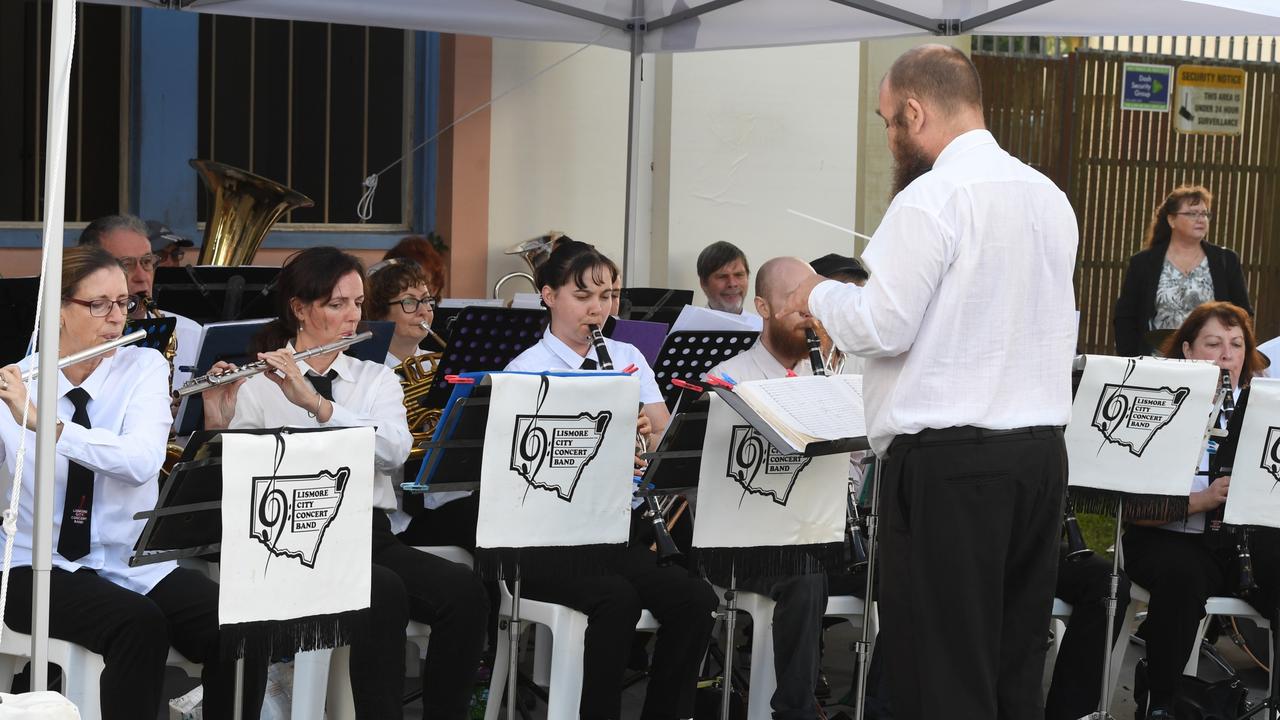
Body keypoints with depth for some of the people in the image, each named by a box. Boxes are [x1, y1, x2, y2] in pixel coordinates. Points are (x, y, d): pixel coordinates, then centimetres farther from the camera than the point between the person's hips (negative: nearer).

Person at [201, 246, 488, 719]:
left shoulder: (377, 379, 14)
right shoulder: (258, 383, 5)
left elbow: (395, 450, -9)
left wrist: (316, 403, -20)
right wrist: (216, 427, -23)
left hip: (370, 532, 4)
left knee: (464, 590, -24)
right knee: (385, 593, -34)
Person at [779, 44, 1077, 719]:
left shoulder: (932, 197, -12)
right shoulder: (1051, 197, 12)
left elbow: (879, 329, -13)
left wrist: (820, 295, 5)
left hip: (950, 461, -8)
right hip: (1041, 452, 8)